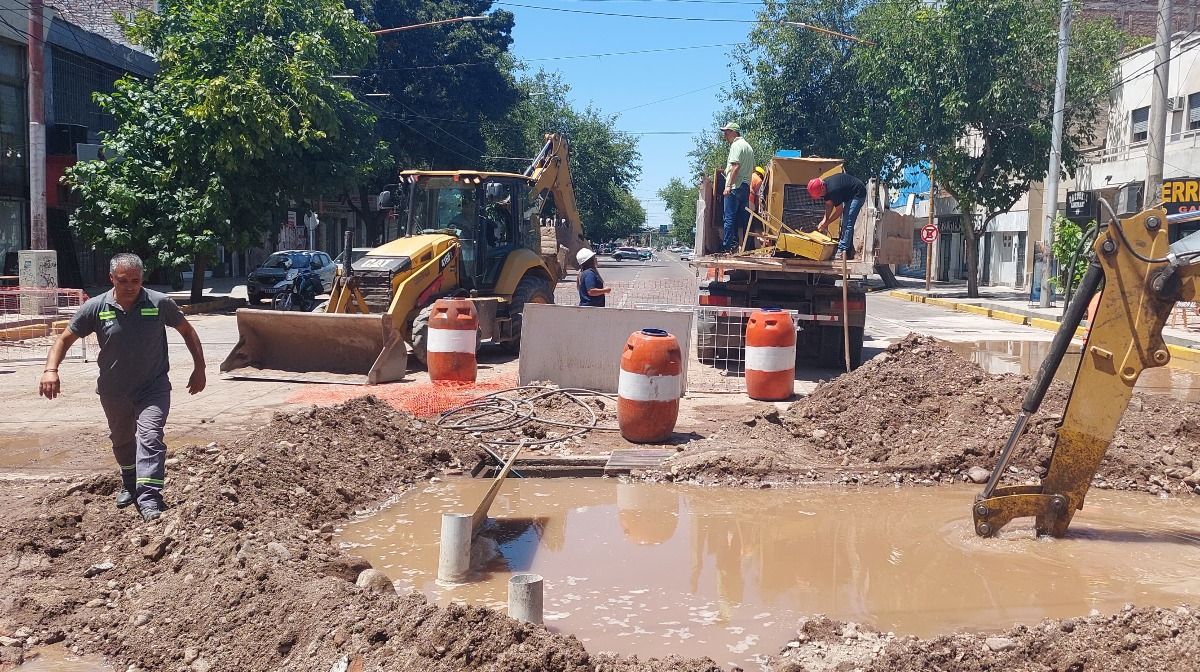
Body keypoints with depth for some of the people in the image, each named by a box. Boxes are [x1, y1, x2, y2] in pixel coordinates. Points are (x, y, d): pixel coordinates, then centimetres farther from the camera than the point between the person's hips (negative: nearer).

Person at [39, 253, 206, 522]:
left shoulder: (160, 303, -12)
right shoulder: (96, 307, -9)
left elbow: (187, 331, 2)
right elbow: (65, 338, -1)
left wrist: (199, 368, 1)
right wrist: (51, 370, -17)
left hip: (153, 388, -3)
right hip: (114, 391, 3)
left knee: (149, 436, -19)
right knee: (121, 439, 21)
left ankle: (149, 496, -21)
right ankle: (129, 484, 45)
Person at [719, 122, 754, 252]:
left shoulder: (736, 145, -7)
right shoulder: (748, 146, 22)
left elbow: (736, 166, -18)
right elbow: (752, 169, 24)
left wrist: (728, 185, -21)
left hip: (735, 187, -9)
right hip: (746, 186, 9)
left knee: (729, 218, -8)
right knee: (743, 218, 9)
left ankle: (727, 246, -10)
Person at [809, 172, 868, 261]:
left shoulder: (833, 190, -34)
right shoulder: (824, 185, -7)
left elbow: (839, 211, -23)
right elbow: (829, 204, 4)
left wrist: (826, 223, -15)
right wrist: (824, 219, -9)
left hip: (858, 193, -10)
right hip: (850, 194, 10)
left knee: (847, 223, -17)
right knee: (846, 223, 11)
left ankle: (842, 252, -21)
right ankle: (849, 252, 17)